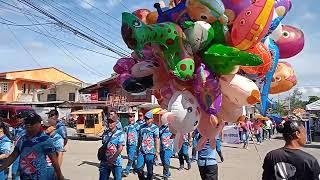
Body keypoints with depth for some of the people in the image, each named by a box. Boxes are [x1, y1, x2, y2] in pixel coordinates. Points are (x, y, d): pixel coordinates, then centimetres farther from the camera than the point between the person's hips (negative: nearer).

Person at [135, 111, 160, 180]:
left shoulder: (155, 128, -5)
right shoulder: (142, 127, 11)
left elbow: (156, 140, -8)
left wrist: (157, 151, -12)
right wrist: (138, 148, 20)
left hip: (150, 152, -4)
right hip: (141, 151, 5)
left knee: (150, 170, 7)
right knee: (139, 169, 4)